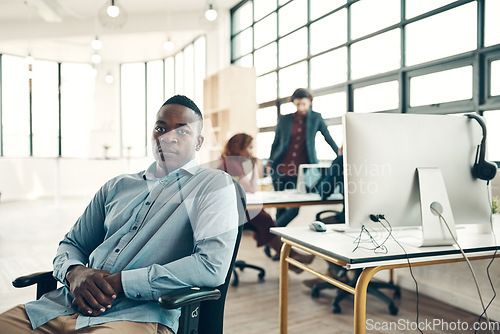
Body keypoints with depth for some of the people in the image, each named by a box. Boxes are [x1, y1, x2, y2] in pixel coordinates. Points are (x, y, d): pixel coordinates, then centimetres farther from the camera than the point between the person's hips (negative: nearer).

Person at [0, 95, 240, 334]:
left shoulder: (214, 184, 2)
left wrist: (121, 282, -13)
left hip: (137, 315, -6)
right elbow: (71, 244, 25)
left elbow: (212, 266, -13)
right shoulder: (117, 187, 20)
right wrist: (74, 272, -1)